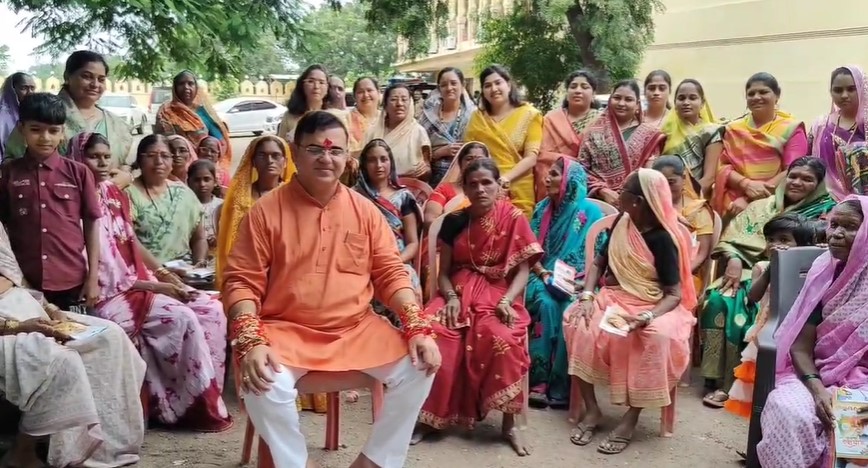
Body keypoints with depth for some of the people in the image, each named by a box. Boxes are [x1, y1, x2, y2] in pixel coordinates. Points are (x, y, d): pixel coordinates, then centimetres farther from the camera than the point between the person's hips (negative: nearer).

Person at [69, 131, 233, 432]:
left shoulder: (114, 194, 12)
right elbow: (101, 274, -18)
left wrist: (163, 273, 2)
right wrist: (154, 286, -17)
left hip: (140, 284, 8)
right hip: (109, 295, -8)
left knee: (212, 309, -7)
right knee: (183, 318, -25)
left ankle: (206, 394, -4)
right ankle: (199, 406, -13)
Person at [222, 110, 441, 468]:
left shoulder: (364, 210, 5)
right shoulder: (266, 211, -5)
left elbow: (390, 273, 6)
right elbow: (241, 281, -6)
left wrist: (417, 328, -8)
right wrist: (251, 341, -22)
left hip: (358, 329, 4)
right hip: (286, 330, -3)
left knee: (418, 368, -14)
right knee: (264, 385, -32)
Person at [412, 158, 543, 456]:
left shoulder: (514, 218, 0)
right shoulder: (454, 221, 7)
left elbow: (523, 270, -3)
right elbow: (443, 271, 8)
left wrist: (506, 301, -19)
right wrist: (451, 297, -13)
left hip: (497, 294, -2)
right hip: (458, 292, 2)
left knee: (502, 339, -35)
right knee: (430, 332, -30)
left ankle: (509, 424, -19)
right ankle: (431, 416, -16)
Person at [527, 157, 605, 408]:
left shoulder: (590, 212, -1)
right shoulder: (542, 208, 9)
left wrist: (579, 282, -17)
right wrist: (544, 274, -10)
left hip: (577, 284, -2)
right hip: (545, 278, 2)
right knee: (546, 304, -31)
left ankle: (561, 387, -25)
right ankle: (539, 381, -29)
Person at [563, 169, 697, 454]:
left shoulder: (663, 239, -16)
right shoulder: (621, 223, 1)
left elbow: (674, 294, -17)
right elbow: (598, 263, 8)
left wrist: (647, 317, -35)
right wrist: (587, 296, -11)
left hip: (654, 306, -5)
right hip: (615, 297, 6)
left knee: (657, 337, -37)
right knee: (577, 321, -22)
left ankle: (630, 419, -25)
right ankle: (592, 410, -15)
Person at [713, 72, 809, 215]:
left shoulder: (791, 129, 6)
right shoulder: (733, 129, 16)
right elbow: (723, 166, 7)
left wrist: (749, 199, -12)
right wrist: (747, 184, -13)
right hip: (735, 205, 2)